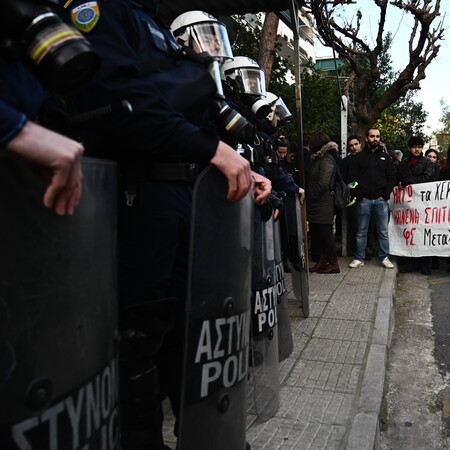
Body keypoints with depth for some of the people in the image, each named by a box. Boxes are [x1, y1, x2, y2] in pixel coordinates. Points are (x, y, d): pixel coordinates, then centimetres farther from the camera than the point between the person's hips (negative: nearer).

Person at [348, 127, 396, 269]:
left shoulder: (385, 157, 12)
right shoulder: (360, 156, 6)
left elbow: (392, 178, 11)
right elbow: (352, 177, 3)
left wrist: (385, 195, -1)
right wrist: (359, 195, -6)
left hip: (381, 200, 1)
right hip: (363, 200, -1)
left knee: (383, 231, 3)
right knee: (361, 231, 5)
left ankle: (384, 257, 13)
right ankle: (359, 258, 12)